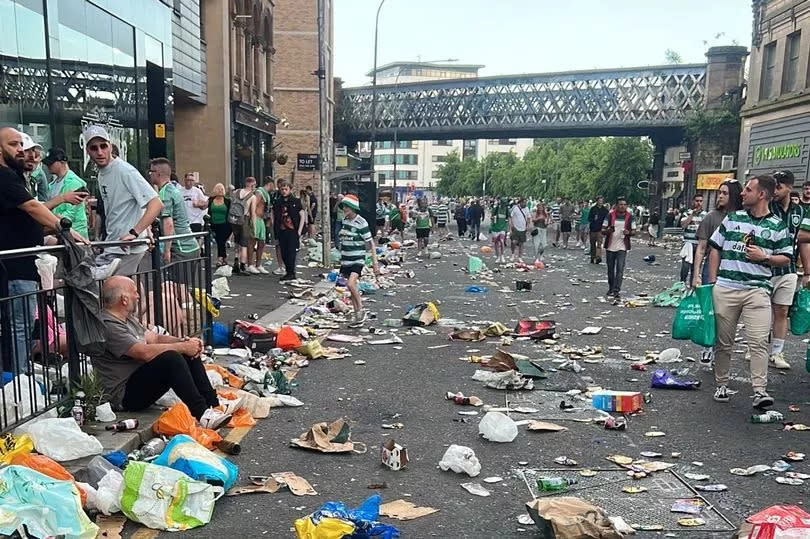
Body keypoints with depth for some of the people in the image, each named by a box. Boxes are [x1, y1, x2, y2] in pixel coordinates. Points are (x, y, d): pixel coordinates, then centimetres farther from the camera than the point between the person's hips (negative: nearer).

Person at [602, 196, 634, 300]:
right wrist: (608, 230, -22)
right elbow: (603, 230, 1)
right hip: (610, 246, 1)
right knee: (610, 269, 12)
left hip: (622, 247, -1)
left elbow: (633, 231, 9)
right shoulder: (610, 215, 0)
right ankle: (611, 289, 29)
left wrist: (628, 232, -14)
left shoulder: (629, 216, 2)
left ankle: (616, 291, -15)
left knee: (620, 270, -12)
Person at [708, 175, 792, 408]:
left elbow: (786, 258, 10)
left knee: (759, 341, -10)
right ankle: (721, 385, 19)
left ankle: (760, 391, -8)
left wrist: (764, 257, -10)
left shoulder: (777, 226, 5)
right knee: (723, 341, 8)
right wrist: (712, 281, 6)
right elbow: (715, 249, 12)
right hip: (725, 289, 2)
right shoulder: (732, 218, 10)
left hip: (758, 290, -2)